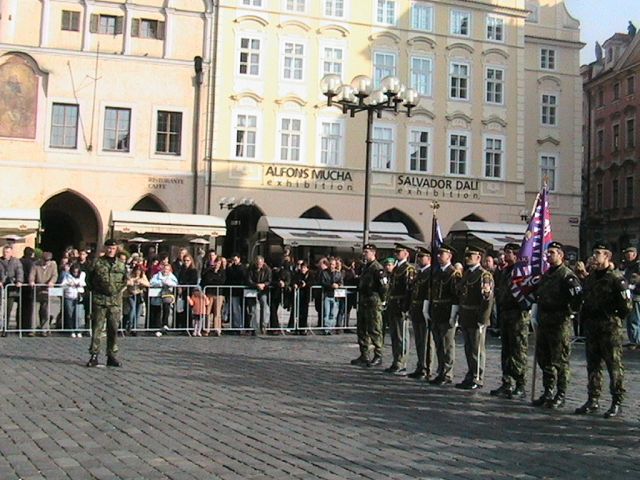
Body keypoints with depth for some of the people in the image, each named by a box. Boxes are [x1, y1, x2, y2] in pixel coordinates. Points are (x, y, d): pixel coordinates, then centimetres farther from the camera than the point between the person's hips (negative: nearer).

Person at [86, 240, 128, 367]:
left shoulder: (121, 265, 9)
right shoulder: (97, 263, 1)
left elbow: (125, 280, 19)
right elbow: (90, 280, 7)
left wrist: (120, 290, 8)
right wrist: (95, 290, 2)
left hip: (115, 301, 3)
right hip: (100, 300, -3)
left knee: (113, 329, 6)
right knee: (97, 328, -3)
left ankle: (111, 356, 14)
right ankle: (94, 356, 0)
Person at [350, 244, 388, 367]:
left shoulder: (377, 268, -13)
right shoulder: (365, 267, 16)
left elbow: (384, 285, -17)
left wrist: (379, 298, -10)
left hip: (373, 304, -10)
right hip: (363, 303, 10)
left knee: (374, 331, -4)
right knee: (362, 330, 12)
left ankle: (378, 357, 3)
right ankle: (364, 356, 20)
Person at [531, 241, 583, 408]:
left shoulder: (567, 276, -11)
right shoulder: (545, 275, 15)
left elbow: (578, 297, -19)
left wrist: (568, 313, -12)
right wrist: (535, 315, 18)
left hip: (560, 324, -8)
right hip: (543, 324, 8)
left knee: (560, 362, -1)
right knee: (544, 359, 13)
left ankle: (560, 396, 8)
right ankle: (548, 393, 24)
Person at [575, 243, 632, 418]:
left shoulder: (617, 278, -10)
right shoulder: (590, 278, 13)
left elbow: (626, 306, -12)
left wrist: (615, 319, -4)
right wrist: (585, 319, 13)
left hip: (611, 330, -7)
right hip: (592, 330, 7)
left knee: (614, 366, 0)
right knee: (593, 366, 11)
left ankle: (616, 403, 7)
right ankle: (593, 400, 20)